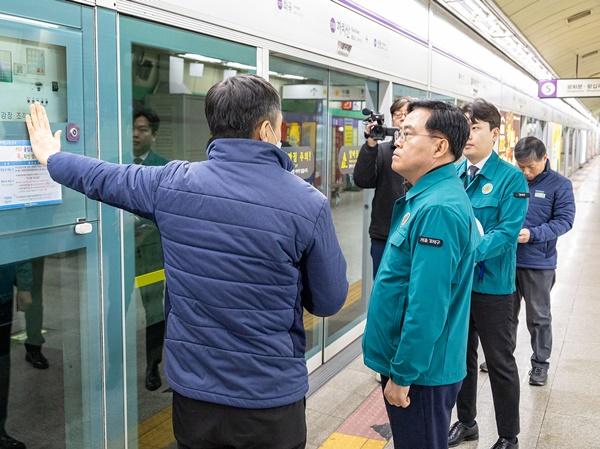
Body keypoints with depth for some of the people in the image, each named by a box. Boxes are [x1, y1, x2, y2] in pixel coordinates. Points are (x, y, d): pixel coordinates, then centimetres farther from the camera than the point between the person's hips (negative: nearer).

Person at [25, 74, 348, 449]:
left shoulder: (172, 182, -7)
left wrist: (51, 157, 31)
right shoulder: (309, 203, -15)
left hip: (193, 389, 3)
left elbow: (102, 178, 12)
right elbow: (329, 301, -6)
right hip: (271, 397, -2)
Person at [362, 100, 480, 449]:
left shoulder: (438, 209, -25)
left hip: (421, 371, -9)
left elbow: (427, 306, -28)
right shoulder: (426, 197, 8)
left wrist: (402, 375, -20)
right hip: (411, 361, 9)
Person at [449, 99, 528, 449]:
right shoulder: (454, 174, 4)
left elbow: (508, 232, -19)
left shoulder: (511, 177, -11)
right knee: (461, 355, 18)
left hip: (491, 284, -5)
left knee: (500, 362, 8)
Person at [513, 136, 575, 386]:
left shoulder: (559, 185, -6)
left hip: (538, 262, -3)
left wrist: (532, 234, -23)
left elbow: (564, 220, -11)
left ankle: (540, 363, 24)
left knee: (539, 317, 10)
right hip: (507, 258, 3)